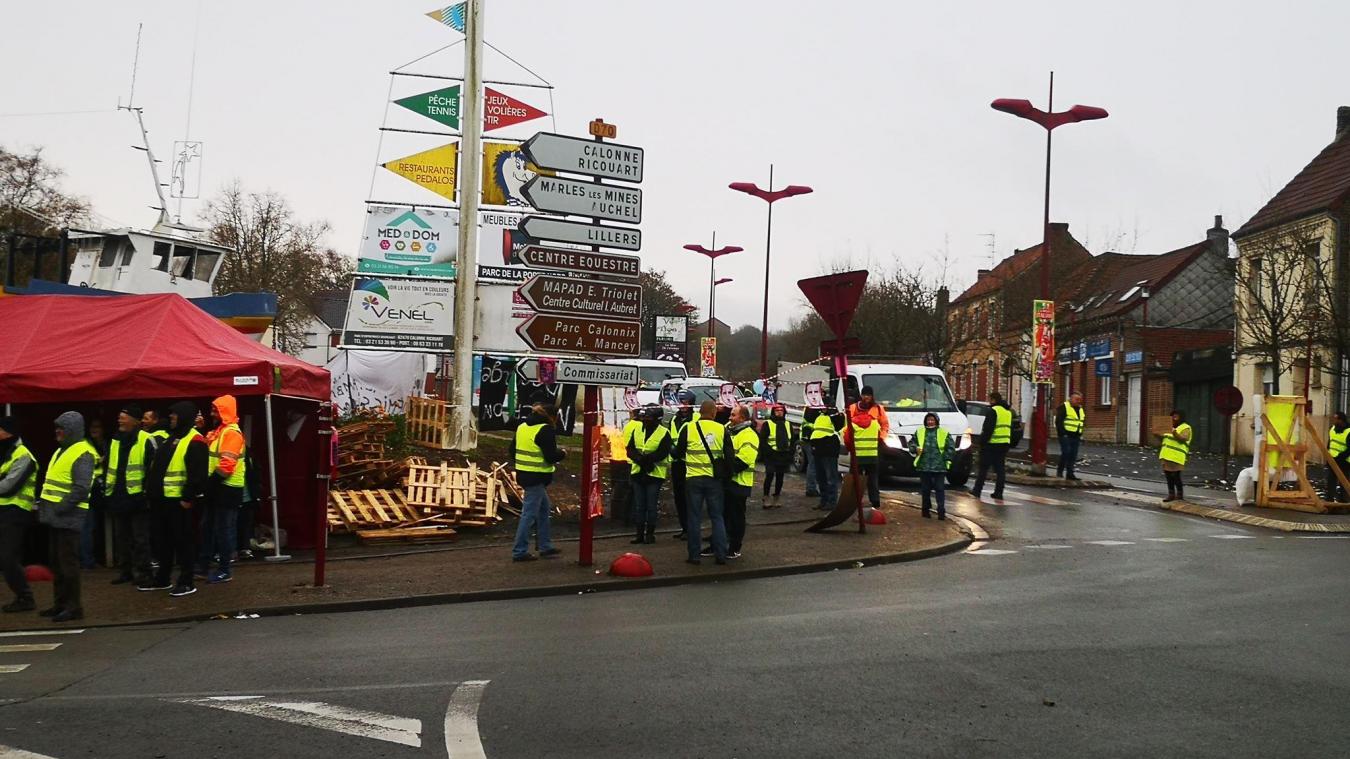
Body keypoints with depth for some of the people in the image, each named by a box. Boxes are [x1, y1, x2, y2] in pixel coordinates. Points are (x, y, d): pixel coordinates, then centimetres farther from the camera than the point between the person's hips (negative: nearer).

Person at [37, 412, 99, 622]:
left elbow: (81, 489, -21)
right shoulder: (62, 451, 17)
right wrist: (43, 502, 13)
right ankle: (61, 603, 24)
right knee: (56, 561, 15)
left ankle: (73, 607, 0)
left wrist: (61, 508, -21)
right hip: (56, 517, 10)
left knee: (68, 562, -6)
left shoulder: (83, 454, -14)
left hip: (69, 517, -10)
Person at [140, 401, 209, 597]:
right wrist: (150, 491, 18)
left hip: (180, 501, -10)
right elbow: (156, 467, 24)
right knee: (161, 539, 15)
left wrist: (189, 498, -22)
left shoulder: (195, 441, -13)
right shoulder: (170, 438, 17)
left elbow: (198, 474, -20)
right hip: (161, 499, 10)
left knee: (183, 541, -2)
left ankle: (186, 582, 5)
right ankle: (162, 578, 27)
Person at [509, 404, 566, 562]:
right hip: (536, 477, -9)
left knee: (545, 507, 21)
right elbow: (551, 456, -19)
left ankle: (545, 546, 26)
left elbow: (511, 451, 15)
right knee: (530, 513, -3)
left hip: (523, 474, 9)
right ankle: (520, 552, 1)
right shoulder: (545, 430, -15)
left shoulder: (522, 426, 11)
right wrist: (562, 453, 0)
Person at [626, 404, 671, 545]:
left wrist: (643, 458, -24)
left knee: (651, 506, 0)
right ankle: (639, 533, 15)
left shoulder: (664, 433, -7)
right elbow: (630, 449, 1)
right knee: (638, 505, 8)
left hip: (654, 474, -5)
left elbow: (662, 453, -17)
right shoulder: (637, 429, 7)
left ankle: (650, 533, 11)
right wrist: (641, 460, -18)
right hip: (637, 473, 5)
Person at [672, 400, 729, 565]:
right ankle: (721, 554, 9)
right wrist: (724, 471, 14)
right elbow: (729, 455, -2)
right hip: (714, 479, 1)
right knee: (717, 517, 11)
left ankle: (694, 555, 8)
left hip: (693, 478, -1)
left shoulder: (688, 428, -5)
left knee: (694, 517, 7)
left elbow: (678, 452, 4)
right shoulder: (721, 429, -4)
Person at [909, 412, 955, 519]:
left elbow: (951, 448, 6)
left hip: (939, 467, -2)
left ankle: (941, 511, -4)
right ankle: (926, 509, 20)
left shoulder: (944, 433, 5)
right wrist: (915, 448, -4)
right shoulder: (919, 432, 11)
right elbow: (911, 442, 16)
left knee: (940, 489, -5)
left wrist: (945, 458, -3)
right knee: (925, 489, 9)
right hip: (923, 466, 2)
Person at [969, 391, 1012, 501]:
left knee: (983, 468, 2)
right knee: (1000, 468, 9)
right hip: (1005, 443, 7)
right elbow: (1010, 429, 20)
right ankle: (998, 493, 7)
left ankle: (977, 490, 7)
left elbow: (988, 429, -18)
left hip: (992, 443, -7)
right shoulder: (1008, 411, 15)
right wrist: (1009, 445, 22)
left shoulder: (993, 411, -12)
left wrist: (982, 441, -13)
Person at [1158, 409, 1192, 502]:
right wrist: (1157, 434, 9)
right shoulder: (1170, 427, 21)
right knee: (1168, 474, 9)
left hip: (1176, 456, -8)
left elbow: (1184, 439, -20)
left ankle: (1180, 495, 3)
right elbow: (1164, 437, 27)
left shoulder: (1185, 428, -4)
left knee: (1175, 475, -8)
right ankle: (1171, 494, 17)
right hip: (1167, 455, 8)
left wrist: (1175, 434, -37)